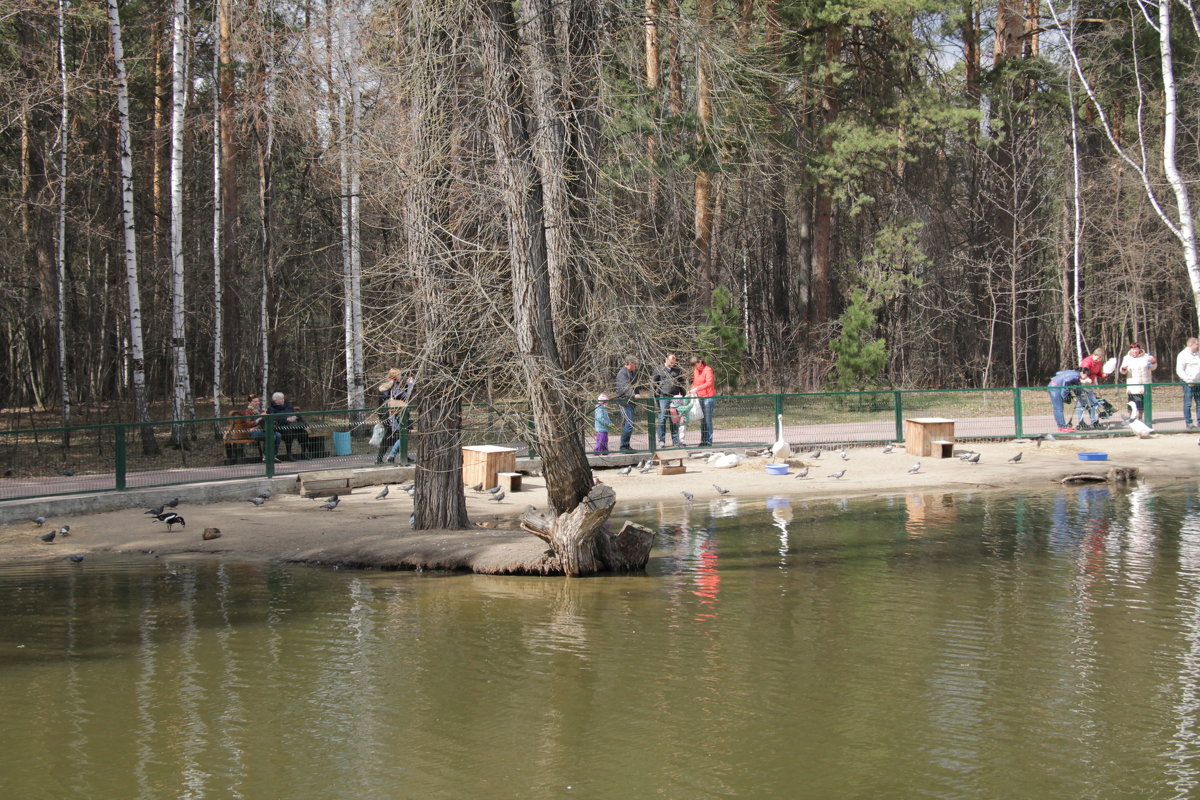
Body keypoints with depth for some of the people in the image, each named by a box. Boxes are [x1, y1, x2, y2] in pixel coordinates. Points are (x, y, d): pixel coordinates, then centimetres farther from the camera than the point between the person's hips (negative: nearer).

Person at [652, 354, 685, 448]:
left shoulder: (678, 370, 13)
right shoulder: (659, 370, 3)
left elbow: (682, 383, 20)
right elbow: (653, 383, 5)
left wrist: (682, 395, 10)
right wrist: (656, 396, -2)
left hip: (675, 397, 3)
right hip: (663, 397, -3)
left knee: (675, 420, 6)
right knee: (662, 418, -4)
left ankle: (675, 440, 12)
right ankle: (661, 440, 1)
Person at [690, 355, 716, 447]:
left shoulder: (708, 370, -9)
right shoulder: (695, 371, 13)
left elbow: (709, 383, -21)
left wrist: (697, 389, -29)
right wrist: (693, 390, 1)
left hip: (709, 397, -7)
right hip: (700, 397, 7)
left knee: (708, 420, -7)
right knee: (702, 420, 7)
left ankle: (709, 441, -4)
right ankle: (703, 440, 11)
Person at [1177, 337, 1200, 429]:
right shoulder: (1183, 355, -7)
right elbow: (1179, 370, -13)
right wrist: (1188, 380, -20)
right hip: (1188, 383, -7)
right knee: (1188, 403, -5)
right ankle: (1188, 423, -2)